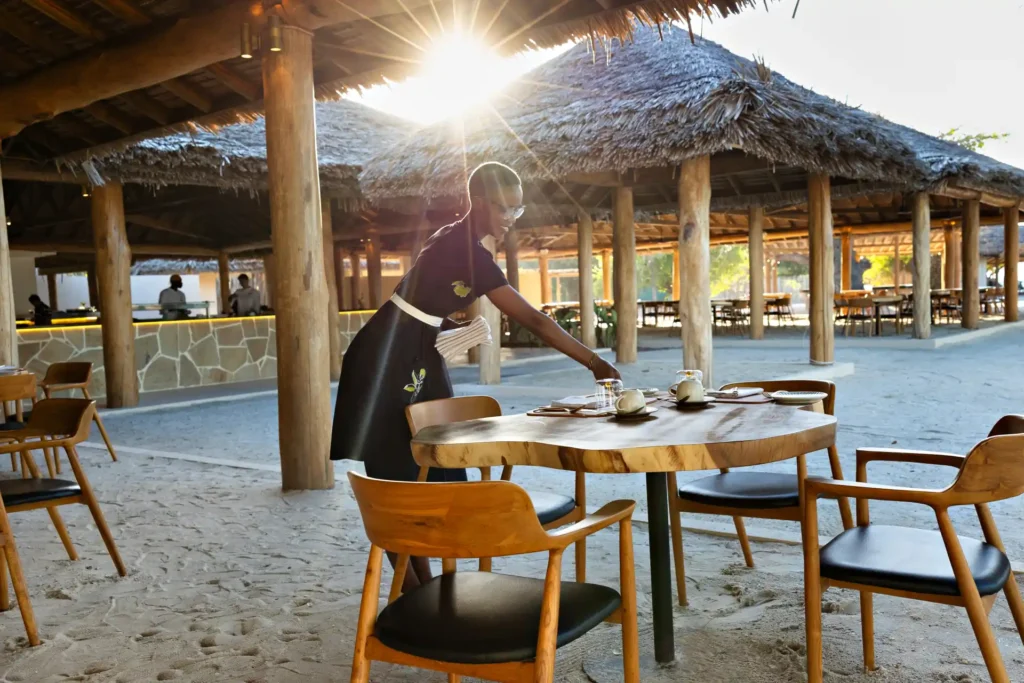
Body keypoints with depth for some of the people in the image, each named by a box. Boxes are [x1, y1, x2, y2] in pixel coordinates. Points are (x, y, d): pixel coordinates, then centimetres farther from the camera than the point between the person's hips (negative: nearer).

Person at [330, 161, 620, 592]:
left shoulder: (457, 242, 8)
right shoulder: (468, 253, -22)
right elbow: (532, 320, -25)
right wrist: (595, 364, -23)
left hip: (416, 356, 10)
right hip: (389, 359, -10)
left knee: (425, 467, 11)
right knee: (394, 475, -2)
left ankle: (423, 588, 21)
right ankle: (414, 595, 8)